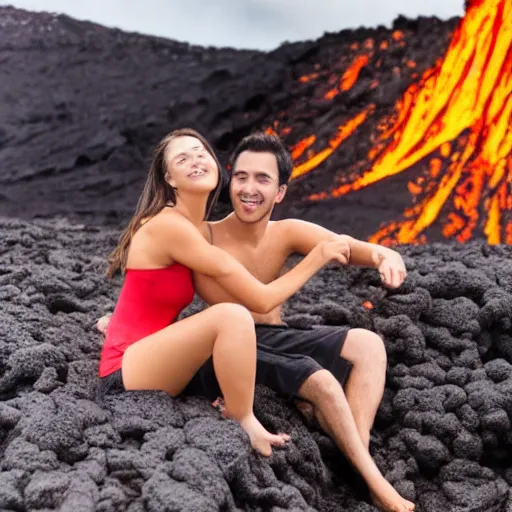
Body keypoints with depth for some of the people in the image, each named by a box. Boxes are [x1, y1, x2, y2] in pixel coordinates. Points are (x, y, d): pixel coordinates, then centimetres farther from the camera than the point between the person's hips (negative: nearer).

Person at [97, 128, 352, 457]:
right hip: (127, 374, -9)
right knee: (232, 316, -33)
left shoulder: (195, 228, 11)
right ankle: (244, 428, -14)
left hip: (150, 365, 9)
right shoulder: (169, 225, -17)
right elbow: (261, 299, -18)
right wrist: (318, 258, -6)